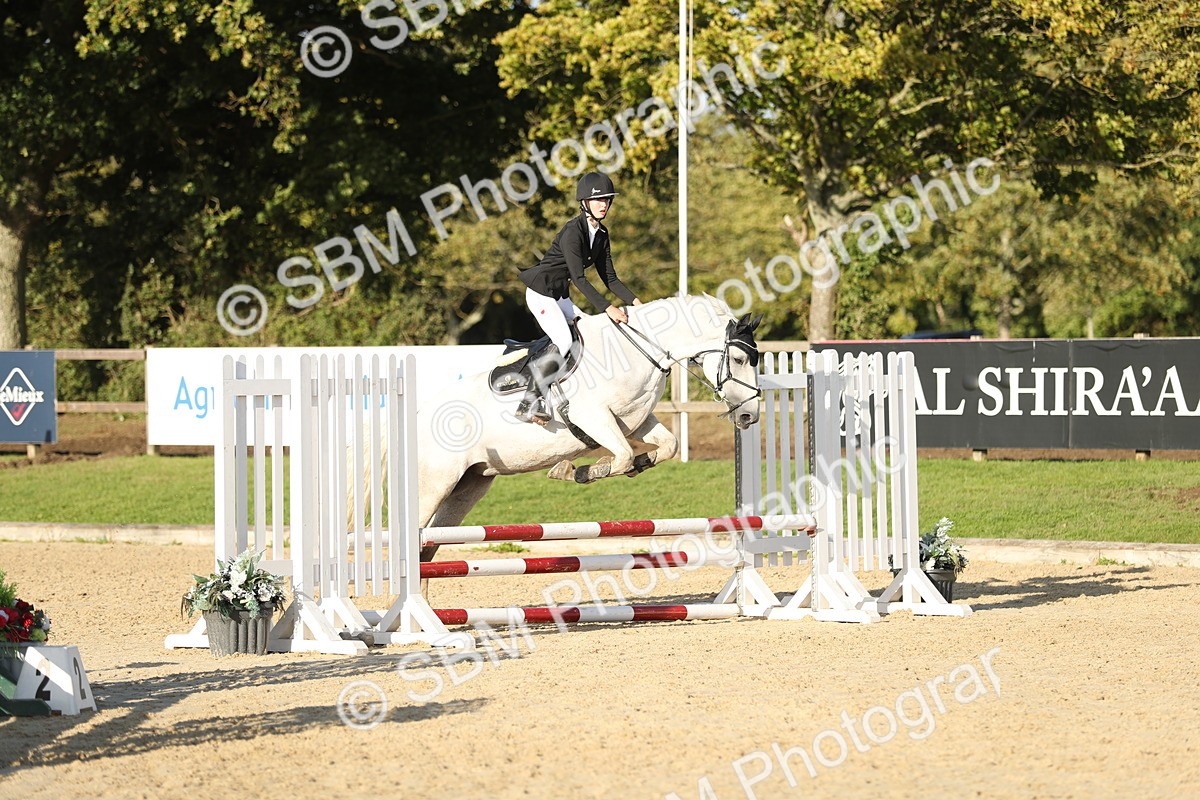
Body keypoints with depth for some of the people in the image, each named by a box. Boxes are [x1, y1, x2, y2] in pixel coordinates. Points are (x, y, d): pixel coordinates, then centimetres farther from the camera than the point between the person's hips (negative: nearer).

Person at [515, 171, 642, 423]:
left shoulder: (601, 235, 6)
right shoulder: (573, 232, -21)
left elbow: (609, 278, 8)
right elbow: (578, 278, -27)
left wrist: (634, 301, -7)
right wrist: (607, 308, -33)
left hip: (560, 296, 9)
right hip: (540, 292, -9)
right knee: (564, 343, -22)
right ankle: (528, 404, -20)